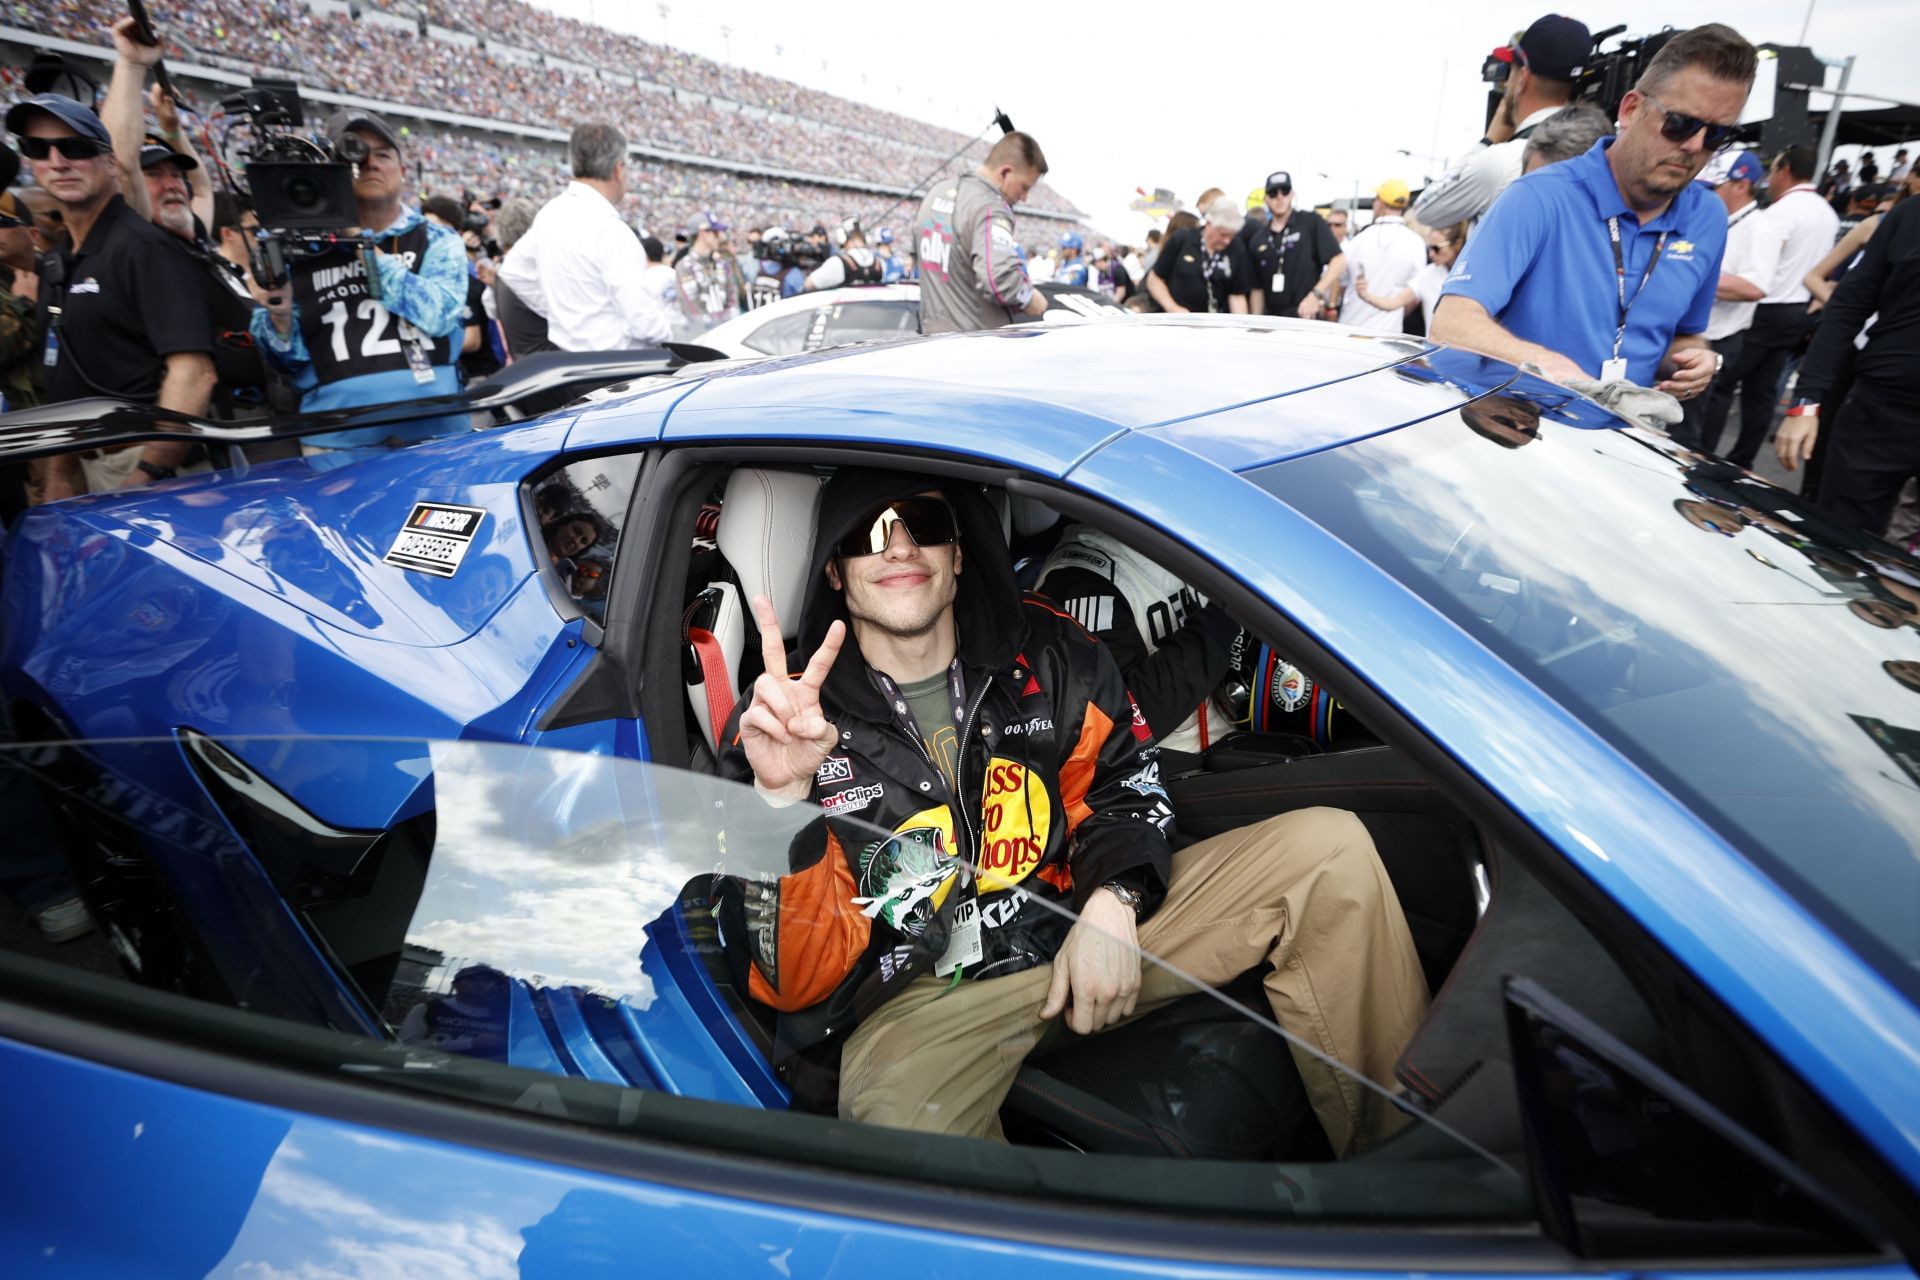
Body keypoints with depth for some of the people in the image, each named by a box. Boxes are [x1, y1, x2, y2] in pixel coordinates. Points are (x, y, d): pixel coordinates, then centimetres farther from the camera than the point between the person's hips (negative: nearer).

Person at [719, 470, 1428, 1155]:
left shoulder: (1045, 651, 2)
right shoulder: (785, 726, -9)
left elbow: (1122, 787, 14)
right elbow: (799, 985, -14)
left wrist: (1112, 903, -7)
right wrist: (782, 799, -31)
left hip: (1087, 928, 4)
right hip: (925, 996, -3)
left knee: (1329, 848, -8)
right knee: (893, 1113, -40)